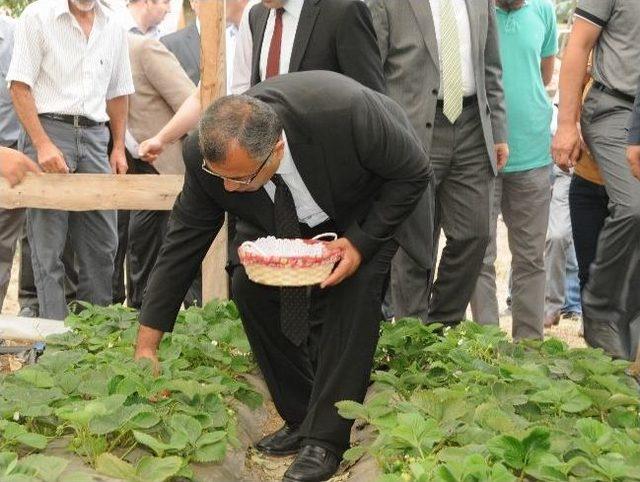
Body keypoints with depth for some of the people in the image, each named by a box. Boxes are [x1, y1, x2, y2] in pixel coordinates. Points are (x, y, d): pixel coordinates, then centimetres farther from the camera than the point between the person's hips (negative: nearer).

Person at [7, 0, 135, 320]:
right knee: (48, 247, -4)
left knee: (102, 244, 5)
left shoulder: (113, 29, 13)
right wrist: (43, 145, -15)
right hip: (48, 131, -5)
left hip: (94, 137, 5)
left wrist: (118, 148, 11)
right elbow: (19, 86, -7)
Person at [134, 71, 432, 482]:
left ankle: (325, 440, -14)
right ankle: (300, 421, 2)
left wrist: (362, 243, -33)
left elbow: (414, 173, -25)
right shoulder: (206, 156, -30)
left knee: (354, 291, -23)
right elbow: (184, 242, -18)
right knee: (250, 286, -13)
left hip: (369, 207, -4)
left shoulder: (346, 111, -43)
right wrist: (147, 344, -18)